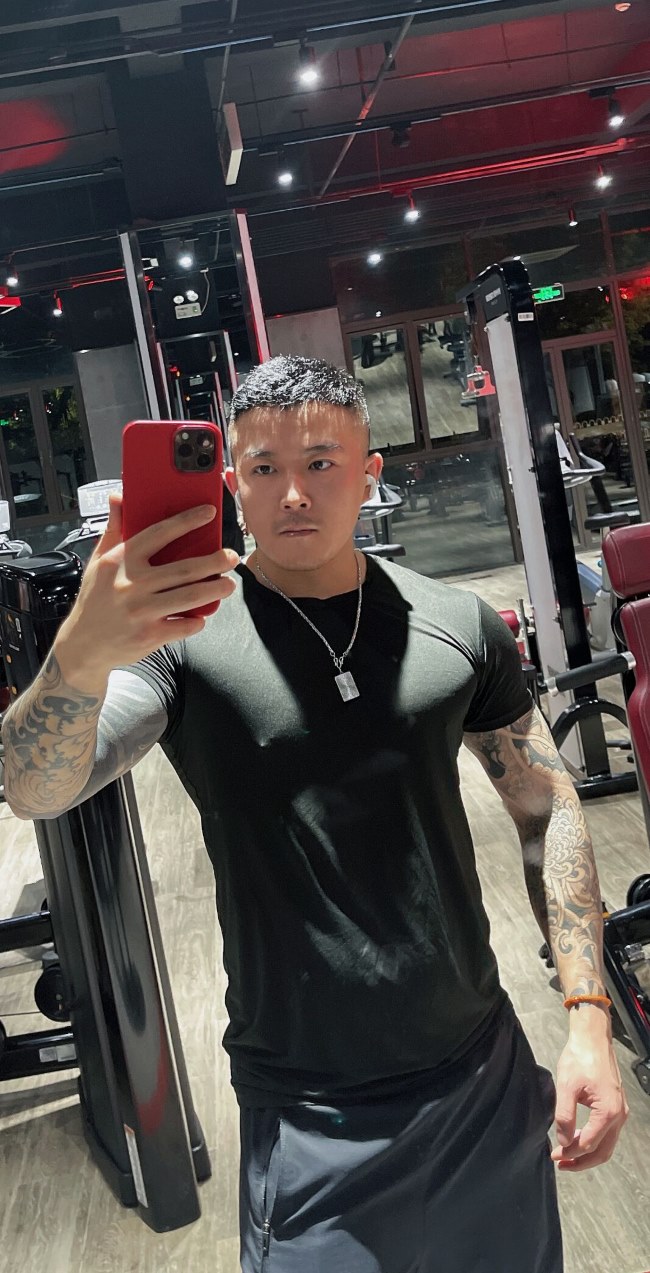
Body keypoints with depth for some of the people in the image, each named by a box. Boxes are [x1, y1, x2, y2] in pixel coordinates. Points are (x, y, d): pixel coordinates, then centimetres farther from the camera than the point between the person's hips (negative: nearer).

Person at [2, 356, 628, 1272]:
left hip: (487, 1074, 4)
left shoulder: (460, 627, -2)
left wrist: (589, 1017, -3)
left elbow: (547, 807, 4)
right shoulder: (183, 631, -11)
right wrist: (81, 656, -46)